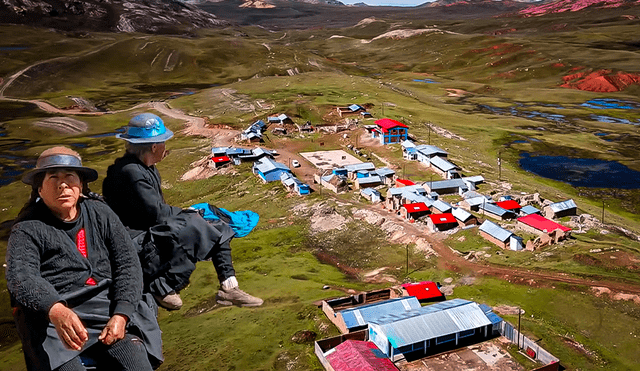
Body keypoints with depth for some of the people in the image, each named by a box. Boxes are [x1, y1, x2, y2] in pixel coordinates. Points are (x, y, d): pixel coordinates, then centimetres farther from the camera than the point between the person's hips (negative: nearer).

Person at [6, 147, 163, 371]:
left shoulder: (100, 214, 12)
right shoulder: (27, 229, 4)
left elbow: (128, 264, 5)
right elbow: (21, 277, -14)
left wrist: (121, 315, -10)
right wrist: (56, 310, -35)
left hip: (108, 310, 2)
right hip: (51, 321, -2)